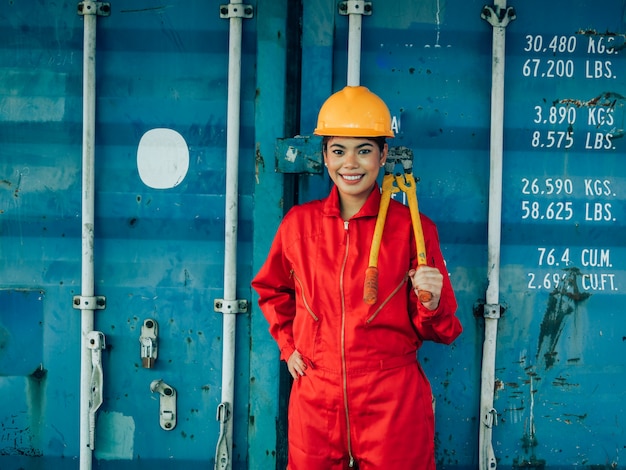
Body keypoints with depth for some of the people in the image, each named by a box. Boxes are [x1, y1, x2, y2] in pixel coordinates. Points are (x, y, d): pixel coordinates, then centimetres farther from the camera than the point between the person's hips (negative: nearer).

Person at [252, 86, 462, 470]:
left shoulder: (413, 228, -4)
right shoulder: (299, 222, 3)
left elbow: (439, 332, 1)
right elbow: (272, 290, 23)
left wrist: (431, 303, -19)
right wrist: (287, 345, 12)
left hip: (393, 404, -2)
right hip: (315, 400, 2)